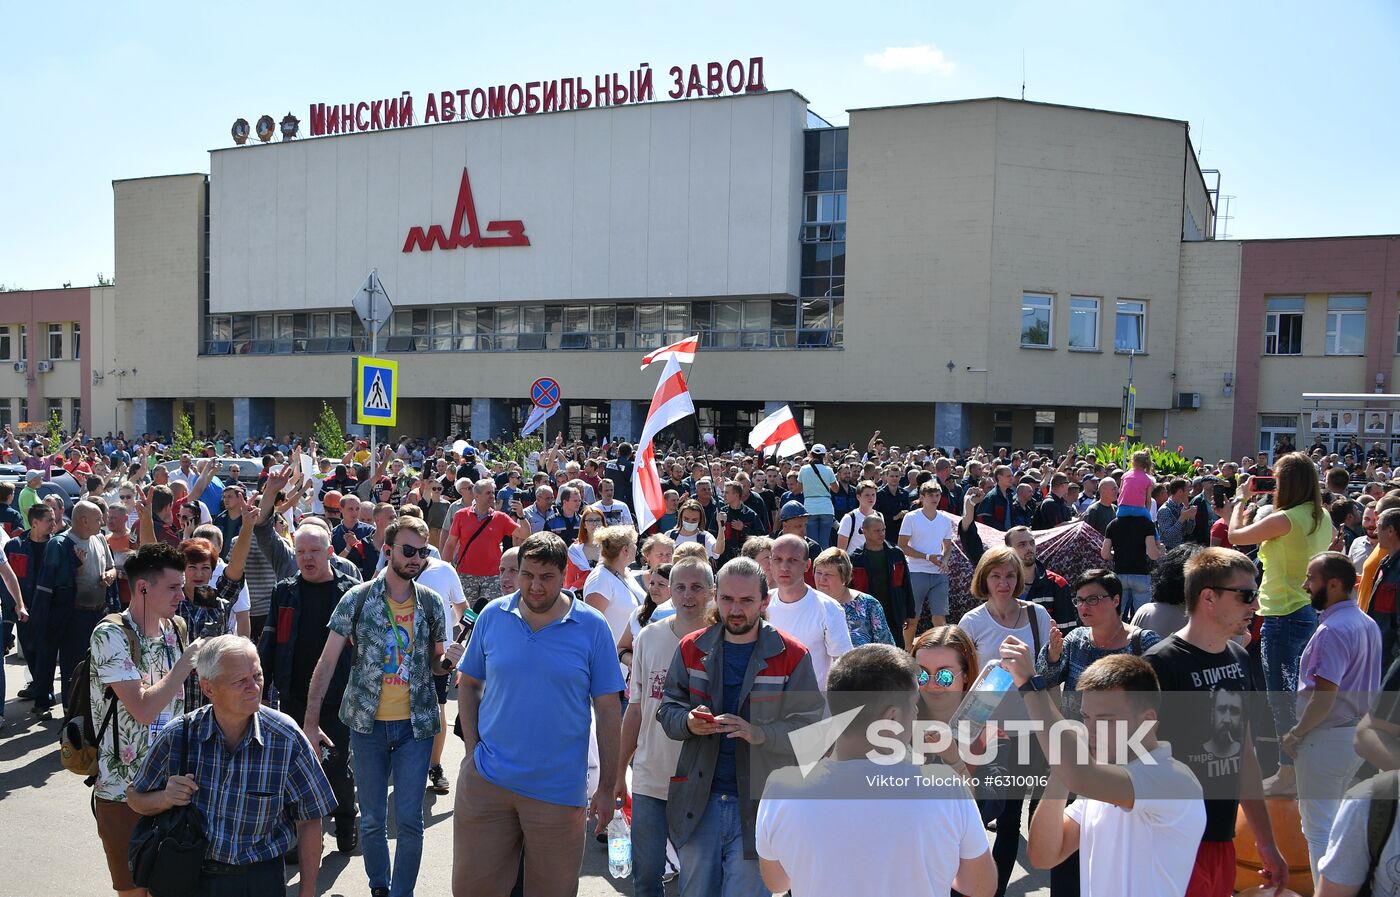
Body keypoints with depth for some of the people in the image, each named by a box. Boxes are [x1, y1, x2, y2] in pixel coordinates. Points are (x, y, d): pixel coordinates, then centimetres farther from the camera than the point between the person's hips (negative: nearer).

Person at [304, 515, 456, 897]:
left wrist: (448, 660, -13)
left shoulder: (431, 602, -1)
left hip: (415, 724, 1)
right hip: (368, 723, 0)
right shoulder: (357, 599, -7)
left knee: (409, 821, 0)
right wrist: (311, 721, -9)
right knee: (372, 820, 13)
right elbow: (327, 662, -5)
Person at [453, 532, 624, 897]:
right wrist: (472, 745, 1)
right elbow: (468, 683, 12)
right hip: (485, 782, 2)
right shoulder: (493, 616, -1)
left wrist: (607, 788, -4)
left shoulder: (592, 627, -7)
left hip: (558, 791, -2)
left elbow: (608, 711, -4)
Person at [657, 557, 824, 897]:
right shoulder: (691, 648, 5)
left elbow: (809, 728, -7)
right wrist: (688, 722, -15)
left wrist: (760, 733, -25)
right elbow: (667, 708, 9)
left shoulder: (791, 656, -4)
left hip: (758, 805, -3)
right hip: (698, 802, 3)